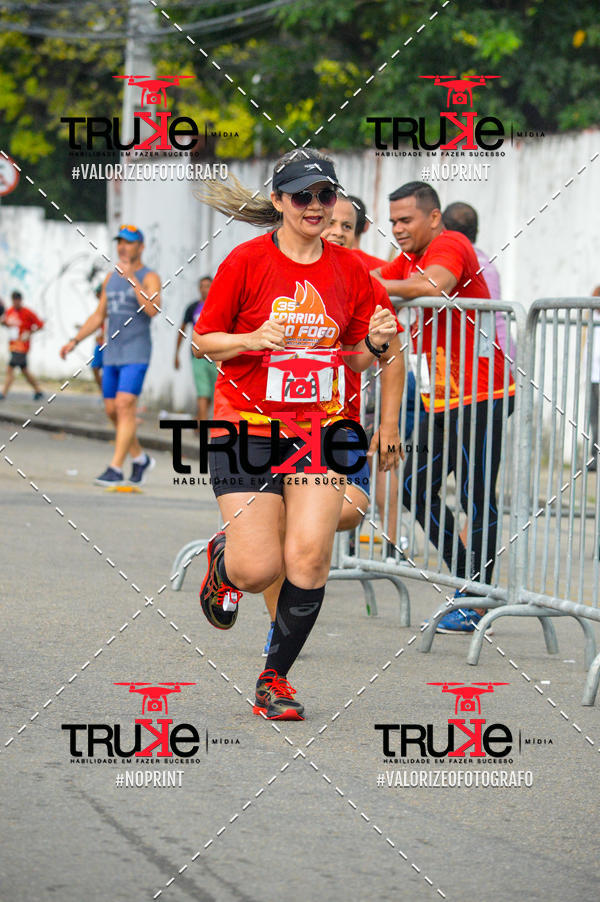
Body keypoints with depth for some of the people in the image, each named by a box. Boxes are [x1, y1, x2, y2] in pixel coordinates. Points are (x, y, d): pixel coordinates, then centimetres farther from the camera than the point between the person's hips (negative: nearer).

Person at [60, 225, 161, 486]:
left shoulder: (149, 278, -6)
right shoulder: (111, 278, 14)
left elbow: (153, 310, -24)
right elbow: (99, 315, 20)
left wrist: (132, 279, -27)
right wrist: (75, 341, 12)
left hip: (136, 354, -7)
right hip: (112, 353, 7)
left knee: (125, 406, -16)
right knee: (112, 410, 8)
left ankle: (115, 469, -17)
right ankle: (140, 458, 25)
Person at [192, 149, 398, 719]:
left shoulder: (350, 271, 4)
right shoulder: (247, 261, -6)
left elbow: (356, 357, 13)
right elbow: (203, 340, 0)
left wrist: (376, 343, -10)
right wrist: (253, 339, -19)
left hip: (319, 430, 3)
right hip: (247, 429, -3)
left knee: (309, 559, -13)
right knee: (259, 569, -10)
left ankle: (275, 678, 5)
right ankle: (222, 562, 29)